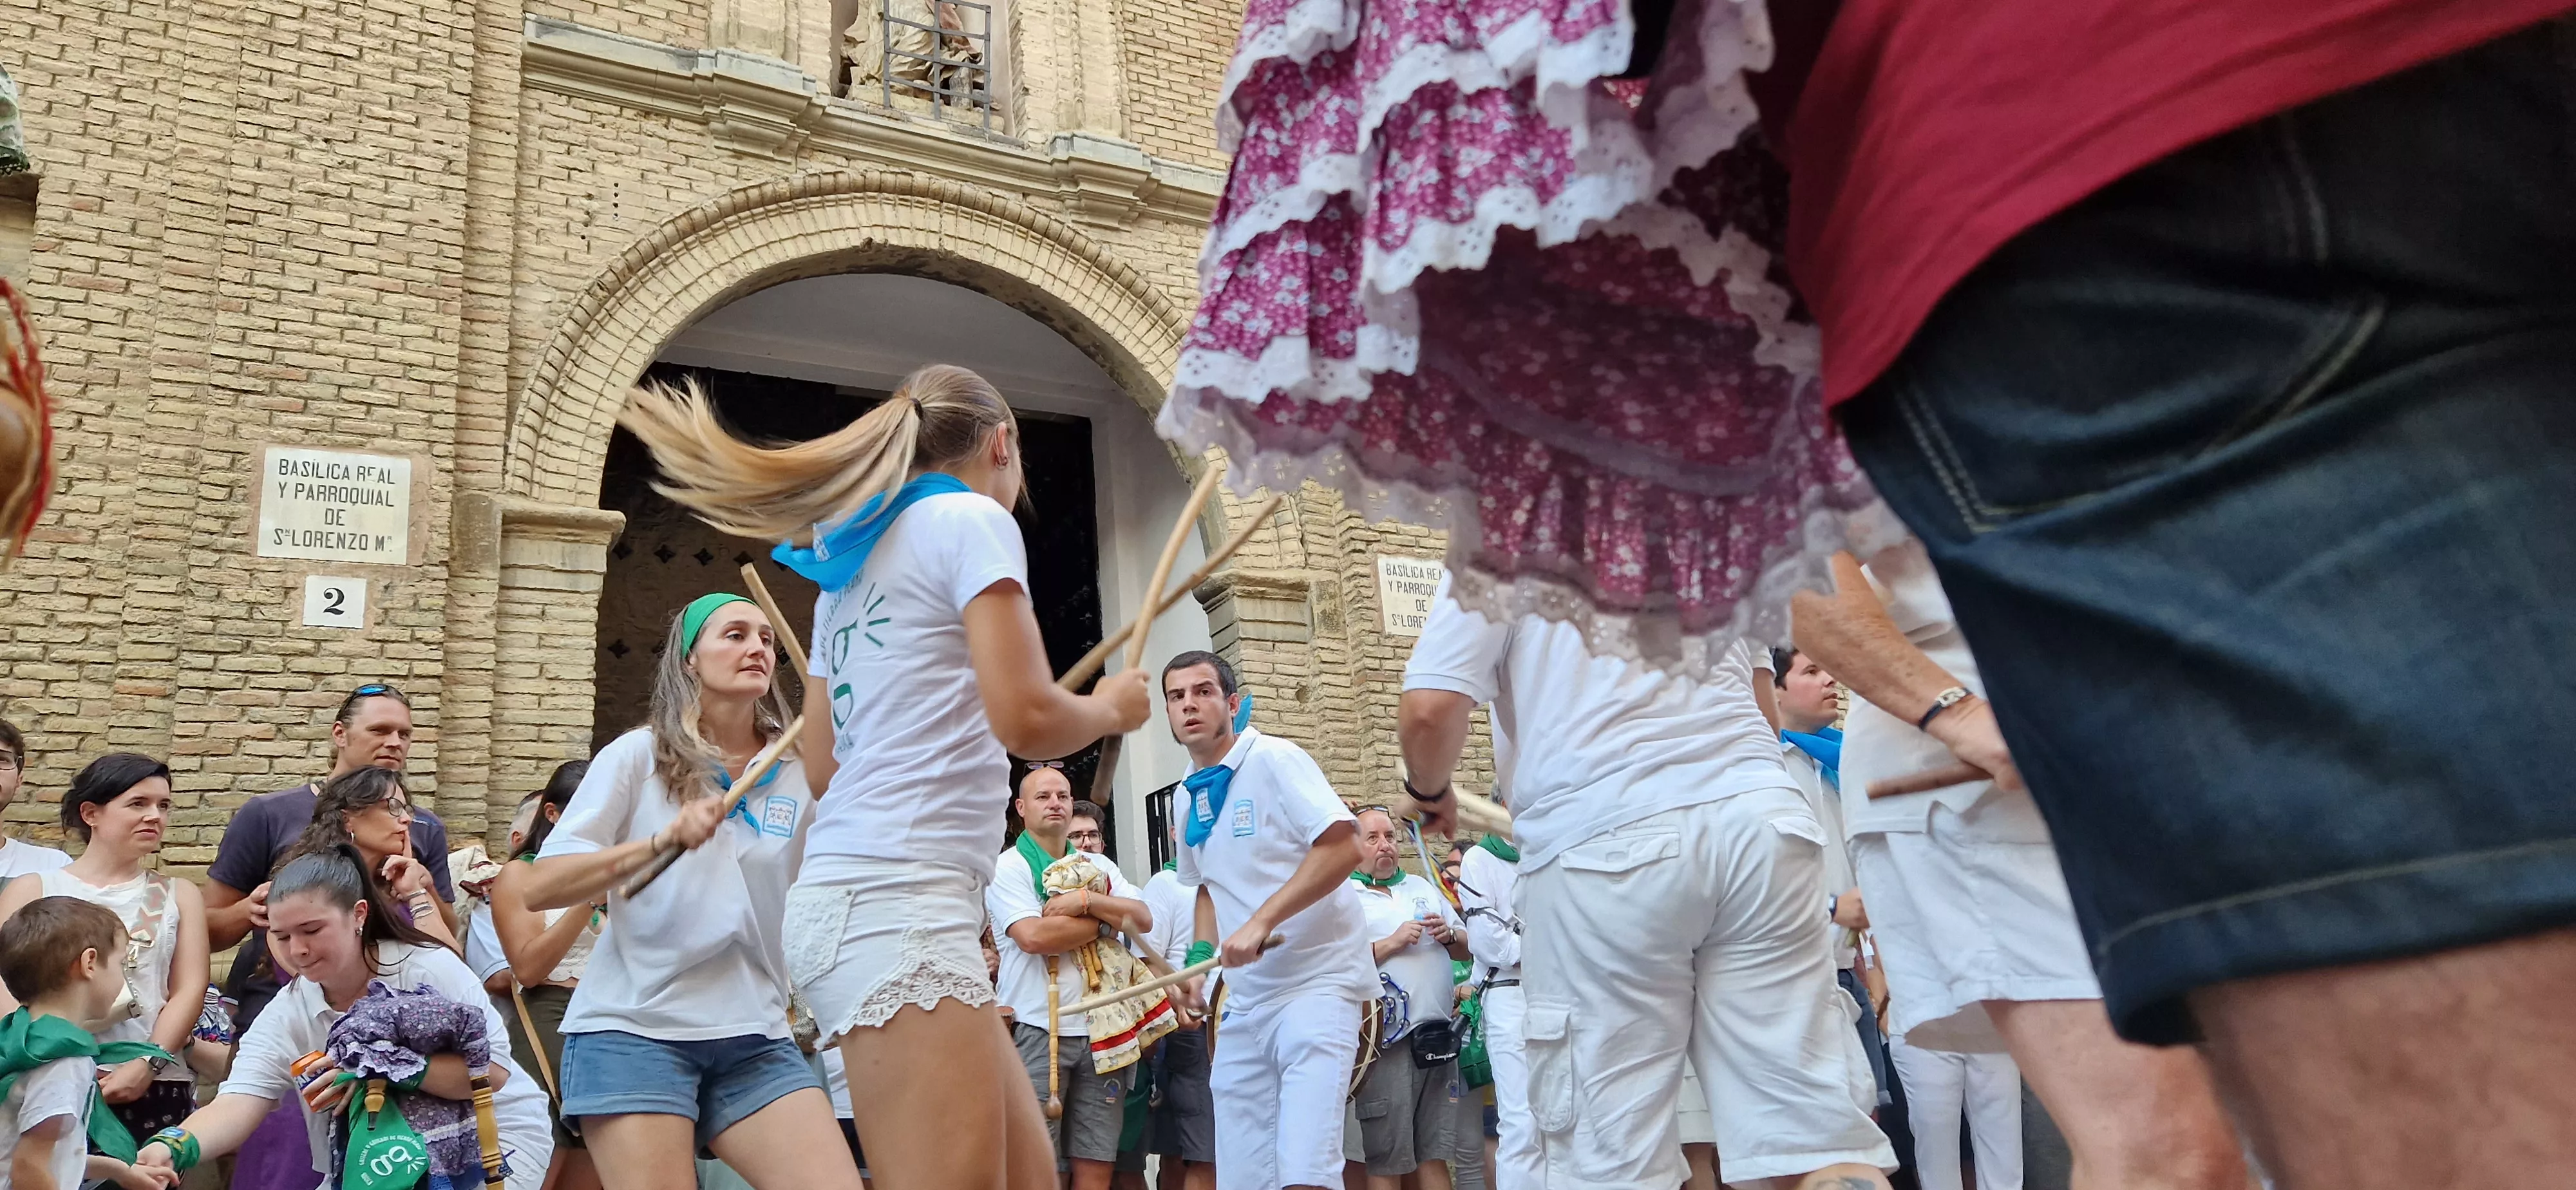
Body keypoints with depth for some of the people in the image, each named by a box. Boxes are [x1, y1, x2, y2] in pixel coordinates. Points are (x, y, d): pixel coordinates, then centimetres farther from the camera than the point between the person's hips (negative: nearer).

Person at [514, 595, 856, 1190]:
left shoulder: (798, 770, 6)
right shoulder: (638, 755, -1)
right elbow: (537, 887, -7)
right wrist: (660, 841, -21)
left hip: (755, 1038, 3)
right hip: (634, 1029, -3)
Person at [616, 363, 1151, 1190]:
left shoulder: (854, 565, 21)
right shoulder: (972, 520, -3)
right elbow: (1026, 719, -15)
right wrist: (1109, 708, 6)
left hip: (852, 894, 10)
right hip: (900, 900, -9)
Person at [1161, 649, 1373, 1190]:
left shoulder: (1274, 760, -9)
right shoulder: (1192, 796, 12)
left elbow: (1343, 846, -21)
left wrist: (1262, 921, -24)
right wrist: (1200, 953, 9)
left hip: (1314, 983, -7)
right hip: (1243, 998, 7)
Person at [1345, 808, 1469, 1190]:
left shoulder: (1423, 887, 20)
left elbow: (1467, 947, 23)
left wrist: (1450, 935, 1)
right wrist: (1392, 943, -15)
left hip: (1438, 1036, 6)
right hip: (1387, 1041, -5)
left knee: (1435, 1155, 9)